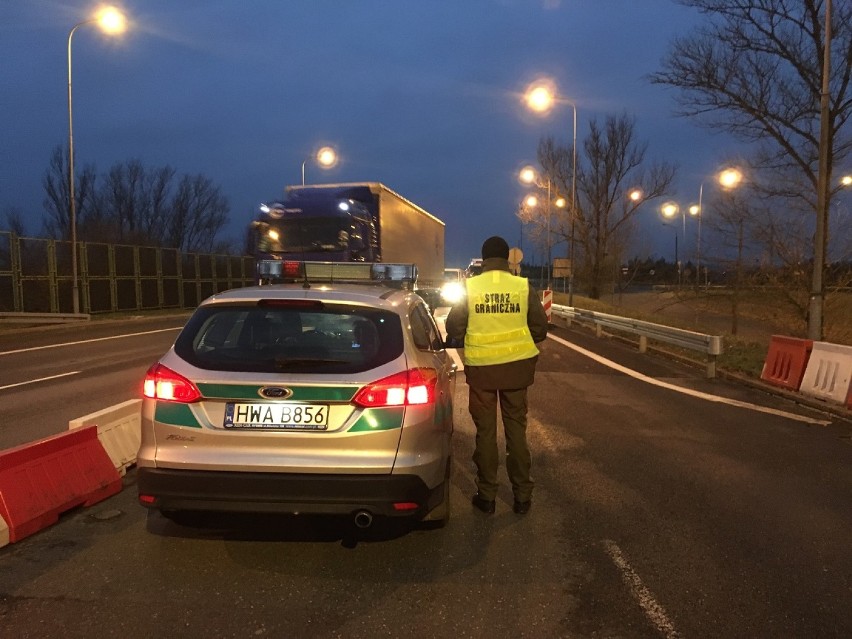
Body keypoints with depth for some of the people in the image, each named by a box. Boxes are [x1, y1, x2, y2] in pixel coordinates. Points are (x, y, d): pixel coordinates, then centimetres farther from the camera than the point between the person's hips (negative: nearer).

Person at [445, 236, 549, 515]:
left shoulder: (469, 287, -6)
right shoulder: (524, 287, -4)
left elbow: (453, 328, -3)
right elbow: (540, 329, 2)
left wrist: (461, 341, 18)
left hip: (481, 367, -1)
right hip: (517, 366, 1)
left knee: (485, 432, 10)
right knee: (516, 429, 12)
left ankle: (487, 495, 18)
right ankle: (522, 496, 18)